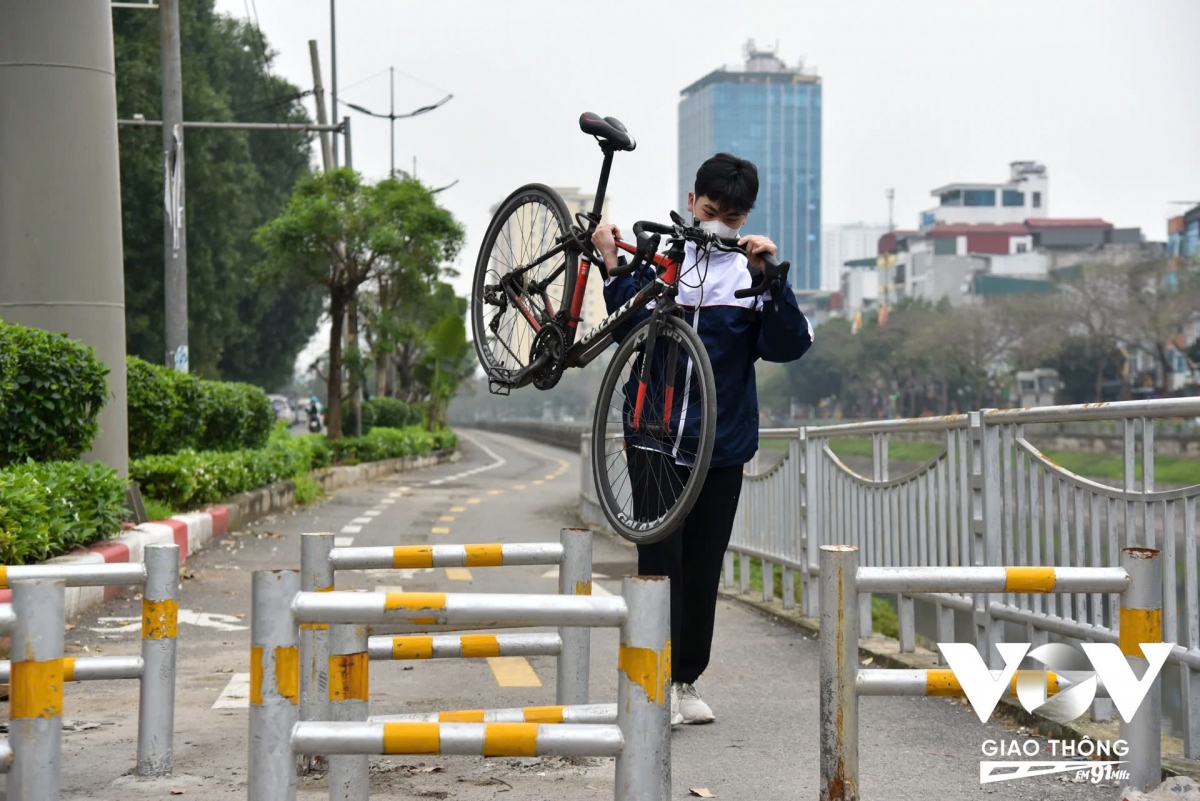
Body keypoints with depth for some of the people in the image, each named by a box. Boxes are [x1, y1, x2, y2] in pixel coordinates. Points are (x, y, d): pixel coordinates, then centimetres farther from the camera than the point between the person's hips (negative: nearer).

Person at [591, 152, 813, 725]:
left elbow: (788, 346, -9)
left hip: (722, 446, 2)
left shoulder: (750, 275, 2)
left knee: (703, 566, 8)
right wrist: (613, 269, -13)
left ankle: (688, 680, 20)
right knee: (661, 561, -4)